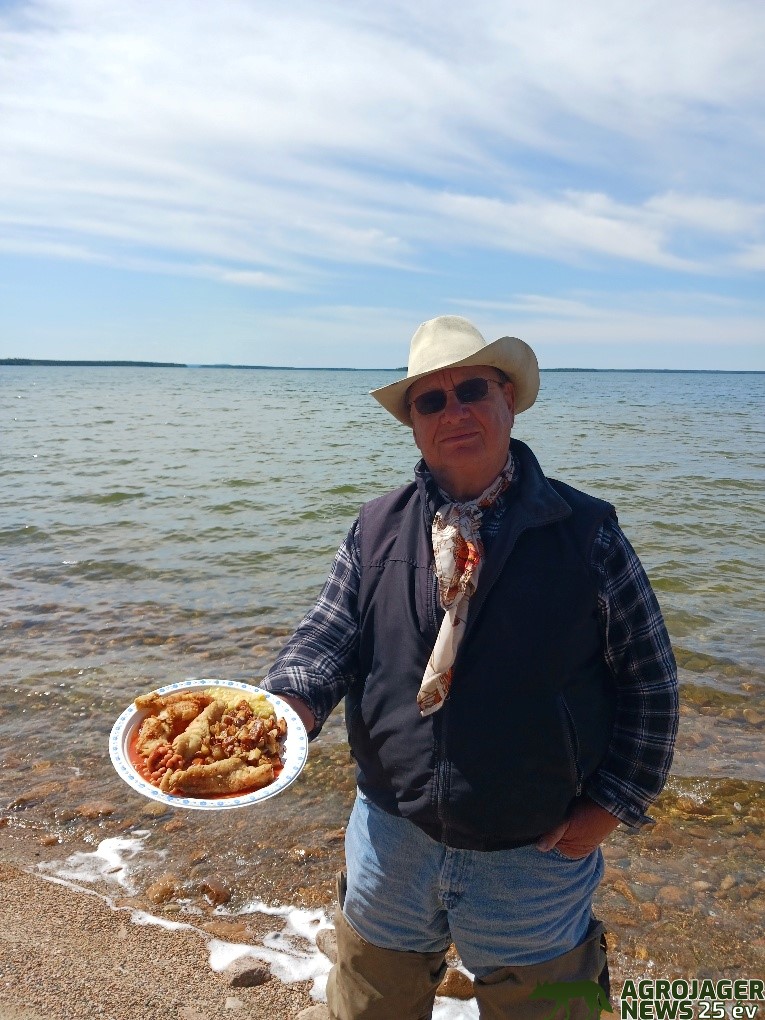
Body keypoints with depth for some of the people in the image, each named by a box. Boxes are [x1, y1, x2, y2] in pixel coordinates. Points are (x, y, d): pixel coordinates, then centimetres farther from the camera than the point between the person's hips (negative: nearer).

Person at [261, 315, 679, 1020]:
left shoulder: (585, 531, -10)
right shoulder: (375, 530, -3)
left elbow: (649, 678, -4)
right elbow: (327, 639, -4)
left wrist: (611, 805, -6)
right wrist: (284, 711, -24)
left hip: (536, 858, -2)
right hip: (391, 840, 3)